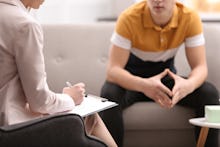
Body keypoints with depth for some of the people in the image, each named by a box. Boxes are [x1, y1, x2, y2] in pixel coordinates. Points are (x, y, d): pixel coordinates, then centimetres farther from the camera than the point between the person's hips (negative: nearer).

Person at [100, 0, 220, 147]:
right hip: (132, 79, -2)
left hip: (167, 78, 2)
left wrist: (188, 84, -42)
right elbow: (113, 69, -27)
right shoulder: (129, 18, -24)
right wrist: (144, 85, -48)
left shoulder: (190, 18, -17)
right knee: (110, 95, -35)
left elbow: (200, 66, -16)